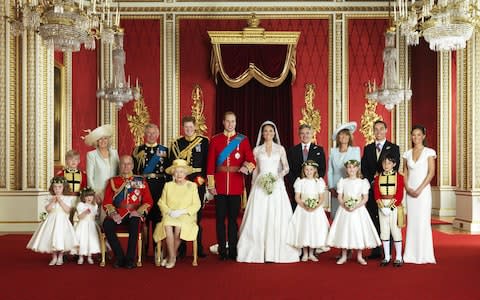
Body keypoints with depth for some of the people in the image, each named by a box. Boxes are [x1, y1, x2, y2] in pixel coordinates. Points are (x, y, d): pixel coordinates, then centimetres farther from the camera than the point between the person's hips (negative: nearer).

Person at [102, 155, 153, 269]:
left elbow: (148, 201, 7)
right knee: (106, 224, -30)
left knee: (135, 223, -36)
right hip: (117, 214, 2)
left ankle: (130, 259, -26)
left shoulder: (141, 181, 14)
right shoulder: (113, 181, 16)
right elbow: (107, 202, 8)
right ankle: (120, 257, -19)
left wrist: (139, 211, -11)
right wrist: (113, 213, -12)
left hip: (134, 214, -1)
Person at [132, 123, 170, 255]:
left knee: (157, 216, 3)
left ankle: (157, 247, 14)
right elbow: (133, 169, 6)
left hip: (159, 187, 0)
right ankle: (143, 248, 13)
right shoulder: (137, 150, 9)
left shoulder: (164, 150, 8)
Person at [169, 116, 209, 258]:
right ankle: (181, 248, 9)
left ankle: (199, 247, 12)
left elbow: (207, 161, 1)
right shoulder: (177, 143, 10)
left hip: (198, 181, -1)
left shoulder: (204, 141, 5)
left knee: (197, 214, 3)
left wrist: (202, 177, -7)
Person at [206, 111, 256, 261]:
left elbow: (251, 161, 0)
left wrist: (247, 167, -22)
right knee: (220, 218, 4)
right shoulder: (215, 140, 5)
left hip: (236, 185, 0)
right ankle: (222, 251, 13)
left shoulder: (243, 139, 5)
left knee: (233, 218, 6)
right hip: (219, 185, 0)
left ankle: (233, 251, 15)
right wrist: (211, 184, -4)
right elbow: (210, 164, 2)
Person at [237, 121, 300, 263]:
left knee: (277, 218, -3)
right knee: (258, 218, -3)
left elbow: (286, 168, 2)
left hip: (277, 185, 0)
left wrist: (278, 176, -15)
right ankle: (258, 251, 3)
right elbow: (255, 170, 11)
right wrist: (253, 187, 7)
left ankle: (277, 251, 3)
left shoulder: (280, 149, 7)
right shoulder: (256, 150, 9)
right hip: (260, 186, 1)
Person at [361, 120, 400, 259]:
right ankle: (375, 250, 9)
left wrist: (381, 176, -11)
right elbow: (363, 168, 7)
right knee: (373, 220, 4)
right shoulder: (367, 148, 14)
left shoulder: (394, 148, 5)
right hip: (371, 187, 3)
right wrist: (371, 181, -5)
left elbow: (395, 167, -5)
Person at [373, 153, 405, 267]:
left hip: (395, 206, -3)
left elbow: (399, 194, -6)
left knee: (396, 231, -2)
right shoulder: (378, 177, 7)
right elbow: (376, 194, 1)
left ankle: (398, 257, 6)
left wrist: (391, 206, -15)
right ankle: (386, 257, 13)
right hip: (382, 207, 3)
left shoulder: (398, 176, -1)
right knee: (384, 231, 5)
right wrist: (382, 206, -13)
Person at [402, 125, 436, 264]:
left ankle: (424, 254, 5)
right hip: (410, 192, 4)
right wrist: (407, 188, -6)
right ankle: (411, 254, 10)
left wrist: (420, 189, -14)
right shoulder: (407, 154, 10)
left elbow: (431, 173, -7)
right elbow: (405, 173, 10)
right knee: (411, 221, 4)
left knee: (423, 221, -4)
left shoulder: (429, 152, -1)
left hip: (424, 190, -4)